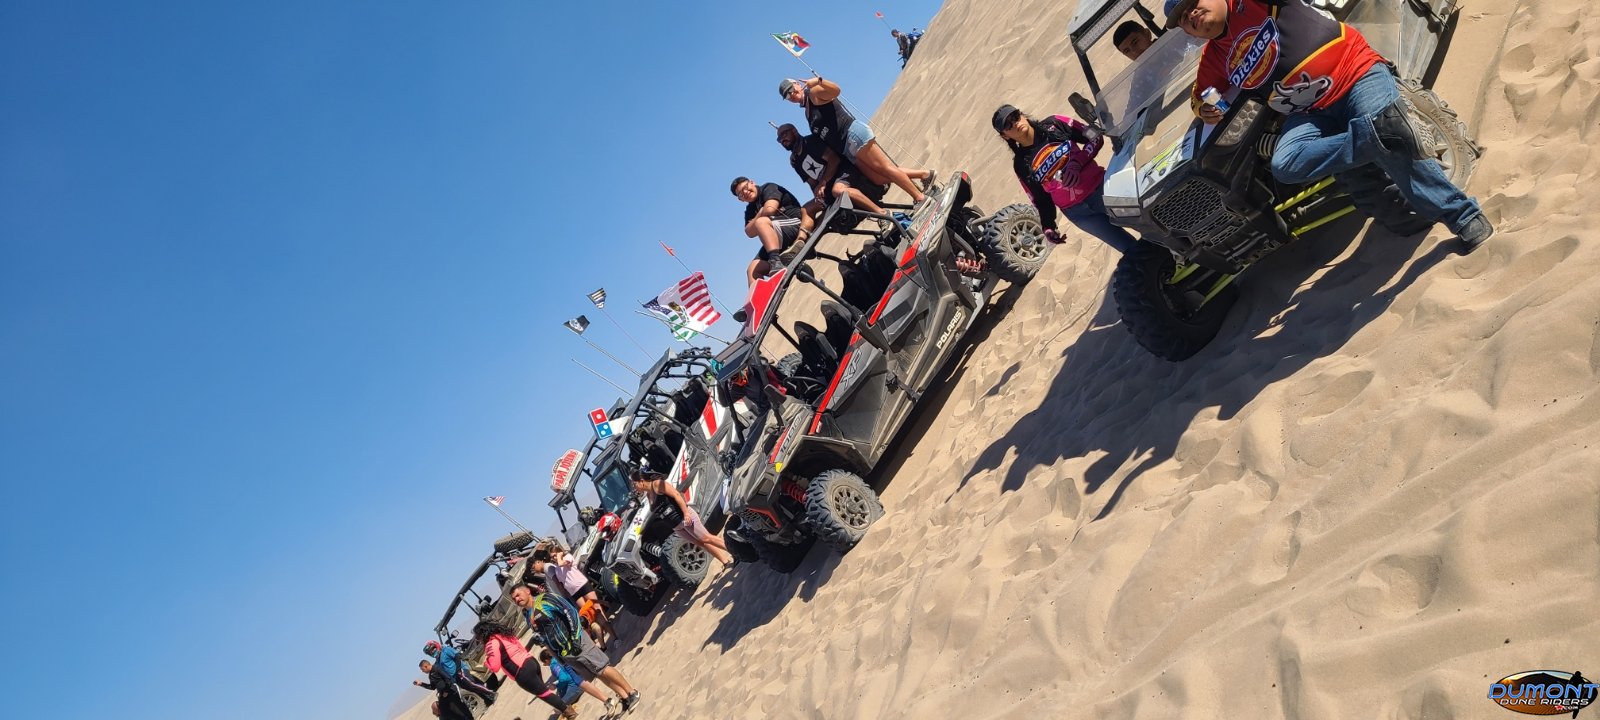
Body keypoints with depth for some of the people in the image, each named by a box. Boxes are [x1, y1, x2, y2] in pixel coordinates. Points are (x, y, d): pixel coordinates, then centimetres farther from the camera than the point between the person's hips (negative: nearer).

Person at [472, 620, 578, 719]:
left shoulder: (491, 643, -10)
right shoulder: (504, 635, 17)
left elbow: (494, 667, -15)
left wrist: (486, 660, 2)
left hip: (523, 673, -9)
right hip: (531, 662, 9)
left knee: (543, 693, 2)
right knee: (542, 689, 23)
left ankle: (568, 712, 6)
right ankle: (565, 708, 30)